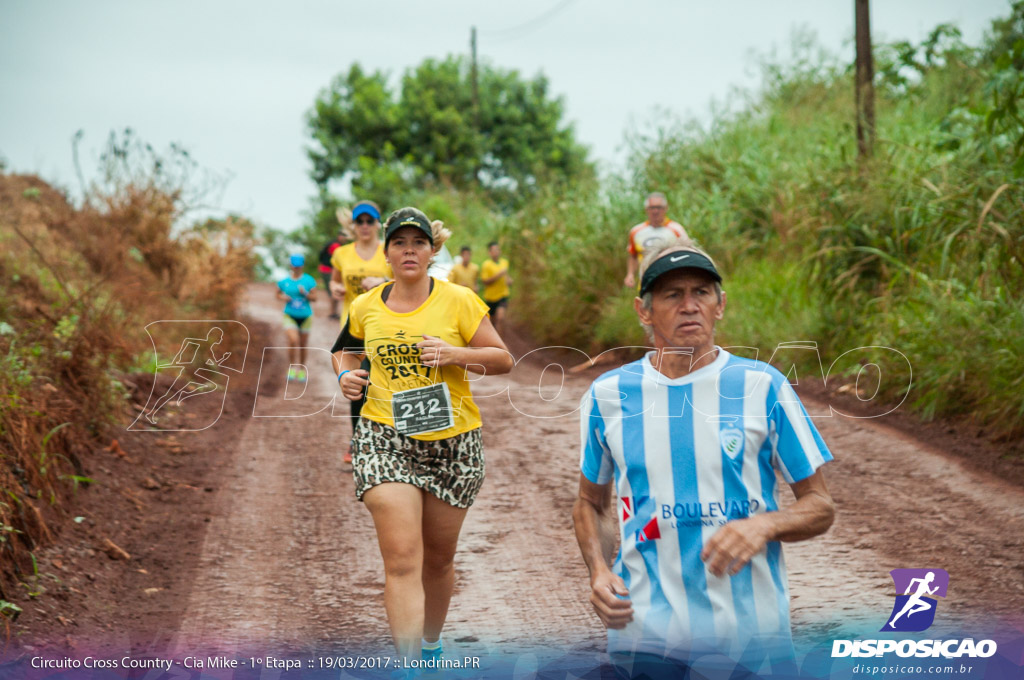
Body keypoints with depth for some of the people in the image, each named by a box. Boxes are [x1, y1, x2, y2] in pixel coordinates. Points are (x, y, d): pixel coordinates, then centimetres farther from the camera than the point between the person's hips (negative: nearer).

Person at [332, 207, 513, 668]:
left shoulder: (458, 301, -3)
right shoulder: (365, 307, 4)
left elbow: (503, 359, -1)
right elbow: (345, 348, 24)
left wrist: (455, 354, -17)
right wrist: (345, 373, 2)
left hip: (453, 442, 0)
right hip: (385, 439, 0)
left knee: (438, 557, 14)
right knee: (402, 560, -14)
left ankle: (431, 643, 40)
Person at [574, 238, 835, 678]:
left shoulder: (763, 387, -3)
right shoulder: (607, 395, 3)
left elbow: (820, 507, 2)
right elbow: (591, 503, 16)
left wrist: (764, 526, -19)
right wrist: (598, 572, -3)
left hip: (751, 632, -1)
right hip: (643, 633, 1)